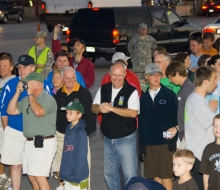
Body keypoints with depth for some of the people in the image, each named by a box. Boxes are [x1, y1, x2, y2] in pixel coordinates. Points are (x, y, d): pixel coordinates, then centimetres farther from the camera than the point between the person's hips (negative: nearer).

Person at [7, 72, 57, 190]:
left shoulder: (48, 99, -11)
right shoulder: (26, 100, 14)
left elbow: (38, 112, -29)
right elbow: (11, 111, 12)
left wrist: (31, 94, -16)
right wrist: (18, 93, 4)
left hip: (43, 143, -8)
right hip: (29, 142, 8)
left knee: (39, 177, -12)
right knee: (32, 176, 12)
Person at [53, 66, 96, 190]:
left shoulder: (84, 93, -8)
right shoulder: (58, 94, 7)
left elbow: (90, 113, -9)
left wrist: (87, 131, -13)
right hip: (60, 134, 5)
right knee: (59, 161, 14)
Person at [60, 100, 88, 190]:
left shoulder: (81, 132, -14)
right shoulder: (68, 129, 8)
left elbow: (81, 157, -16)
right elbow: (65, 153, 11)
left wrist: (77, 177, -17)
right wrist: (63, 173, 10)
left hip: (78, 176, -7)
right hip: (67, 175, 7)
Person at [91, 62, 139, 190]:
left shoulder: (131, 91, -13)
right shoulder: (103, 89, 5)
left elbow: (133, 113, -23)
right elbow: (93, 108, 6)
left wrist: (111, 108, -27)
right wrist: (99, 108, -18)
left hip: (125, 139, -6)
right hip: (108, 139, 6)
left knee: (130, 174, -3)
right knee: (109, 174, 18)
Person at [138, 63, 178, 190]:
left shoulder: (170, 95, 1)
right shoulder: (144, 98, 11)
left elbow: (177, 117, 1)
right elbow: (141, 122, 12)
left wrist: (175, 128, -19)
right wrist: (142, 144, 8)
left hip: (166, 142, -4)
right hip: (149, 144, 4)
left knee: (166, 177, -4)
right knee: (155, 177, 8)